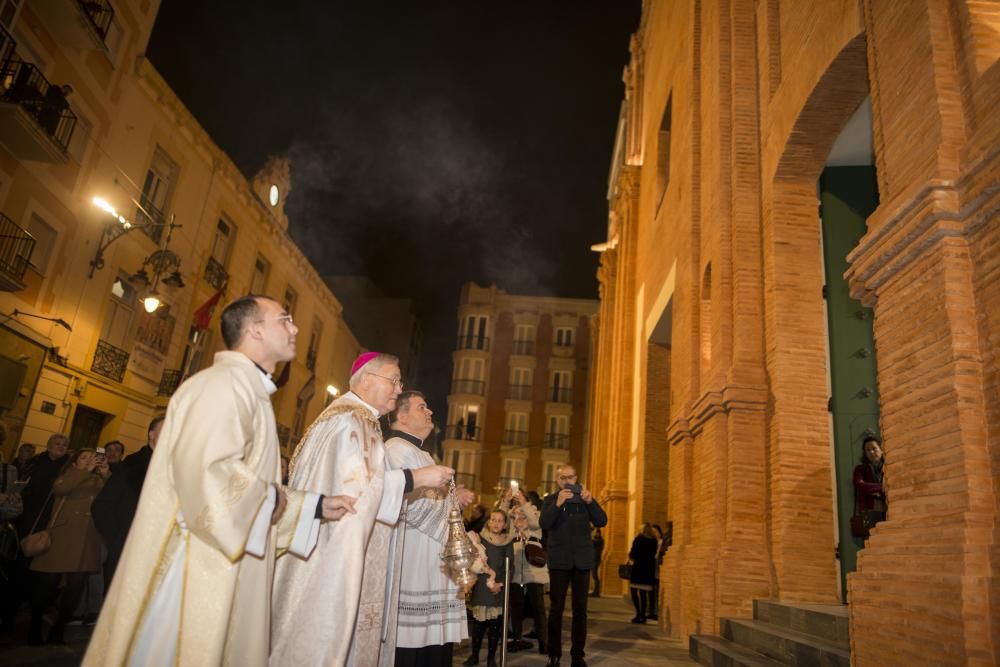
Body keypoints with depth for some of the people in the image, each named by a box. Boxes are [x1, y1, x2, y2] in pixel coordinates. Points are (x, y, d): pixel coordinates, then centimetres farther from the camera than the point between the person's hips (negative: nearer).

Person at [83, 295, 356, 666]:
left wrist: (316, 507, 11)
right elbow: (206, 473, -29)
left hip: (224, 574, 10)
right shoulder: (225, 383, -15)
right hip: (196, 571, -10)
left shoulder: (248, 391, 16)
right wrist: (271, 499, -13)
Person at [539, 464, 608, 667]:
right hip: (559, 560, -1)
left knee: (580, 608, 2)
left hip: (582, 560, 1)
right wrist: (558, 504, -24)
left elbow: (602, 522, -3)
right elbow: (544, 524, -11)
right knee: (556, 607, 0)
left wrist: (590, 502, -18)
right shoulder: (550, 499, 4)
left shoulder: (585, 498, 7)